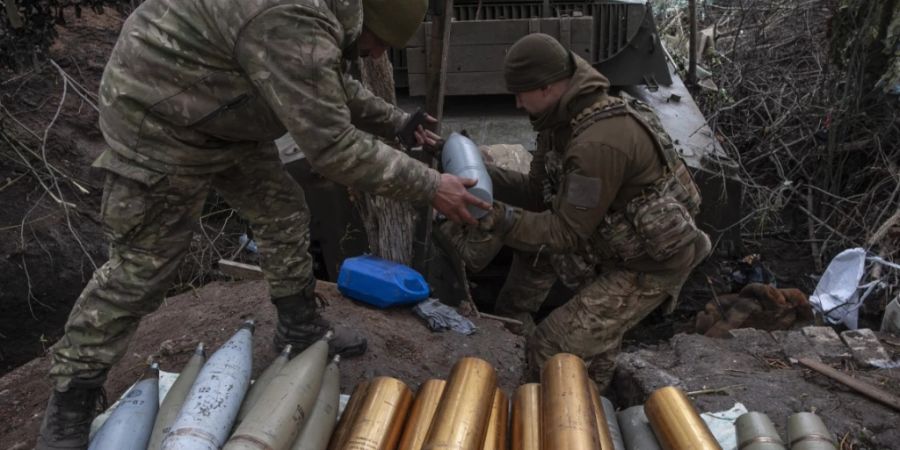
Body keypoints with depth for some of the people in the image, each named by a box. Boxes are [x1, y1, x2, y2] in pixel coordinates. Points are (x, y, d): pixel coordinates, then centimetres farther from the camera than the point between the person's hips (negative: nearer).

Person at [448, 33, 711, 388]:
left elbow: (567, 232, -24)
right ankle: (514, 317, 22)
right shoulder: (566, 118, -2)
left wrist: (499, 217, -31)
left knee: (552, 351, -12)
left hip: (649, 265, -9)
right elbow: (537, 193, 4)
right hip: (615, 237, 9)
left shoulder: (598, 143, -31)